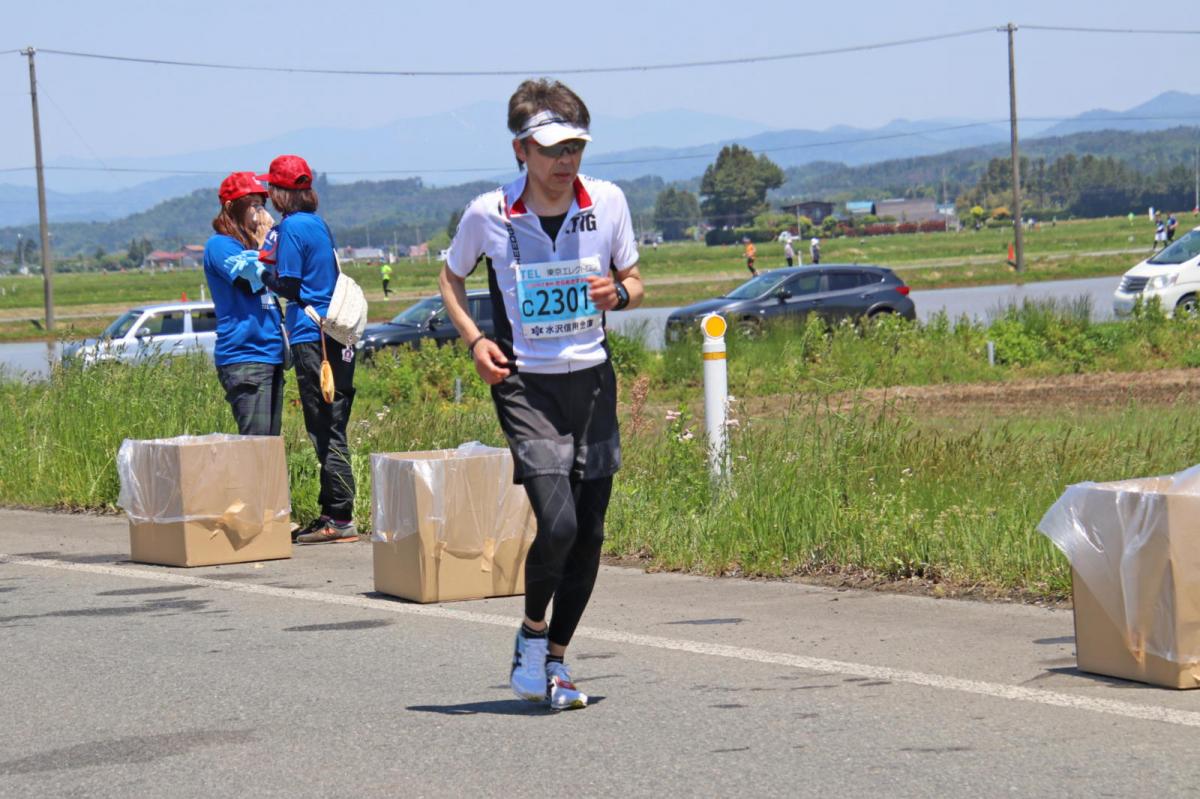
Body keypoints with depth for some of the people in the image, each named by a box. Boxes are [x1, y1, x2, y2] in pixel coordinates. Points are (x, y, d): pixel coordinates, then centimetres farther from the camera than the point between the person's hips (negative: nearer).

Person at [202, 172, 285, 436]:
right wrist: (265, 241, -7)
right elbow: (254, 280, -16)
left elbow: (277, 285, 25)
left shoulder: (250, 243, 20)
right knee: (255, 444, -16)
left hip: (270, 354, 9)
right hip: (244, 357, -9)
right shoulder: (220, 245, -6)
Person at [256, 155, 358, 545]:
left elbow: (289, 286, -12)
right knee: (330, 430, 11)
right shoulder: (319, 224, 17)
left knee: (326, 432, -7)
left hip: (311, 338, -8)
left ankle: (340, 519, -8)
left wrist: (264, 273, 5)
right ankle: (332, 514, 14)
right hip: (332, 335, 9)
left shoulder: (292, 227, -9)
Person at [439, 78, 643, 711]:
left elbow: (634, 284, 12)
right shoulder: (488, 214, -7)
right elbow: (451, 278, 12)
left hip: (592, 379, 3)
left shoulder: (608, 203, -1)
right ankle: (532, 631, 10)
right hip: (525, 385, -3)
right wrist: (474, 340, -3)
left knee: (589, 534, 5)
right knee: (558, 524, -18)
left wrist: (618, 292, -11)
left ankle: (555, 659, 21)